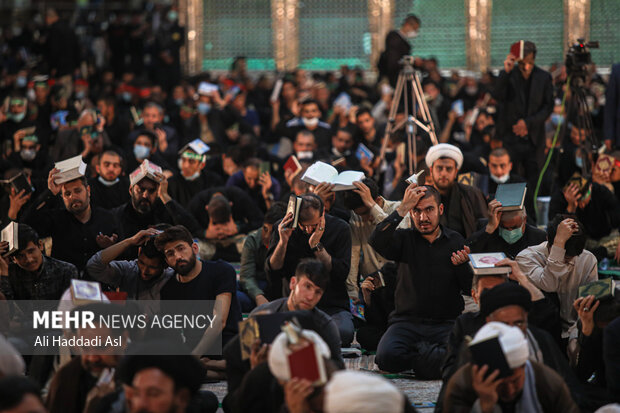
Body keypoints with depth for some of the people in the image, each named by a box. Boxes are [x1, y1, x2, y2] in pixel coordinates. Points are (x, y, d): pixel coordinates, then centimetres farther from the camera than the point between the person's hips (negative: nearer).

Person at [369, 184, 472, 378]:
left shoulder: (456, 242, 10)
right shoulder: (405, 239, 8)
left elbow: (471, 289, 6)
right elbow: (377, 242, -15)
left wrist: (463, 265, -15)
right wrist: (402, 208, -14)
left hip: (447, 323, 0)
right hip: (408, 321, 0)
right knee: (386, 357, -29)